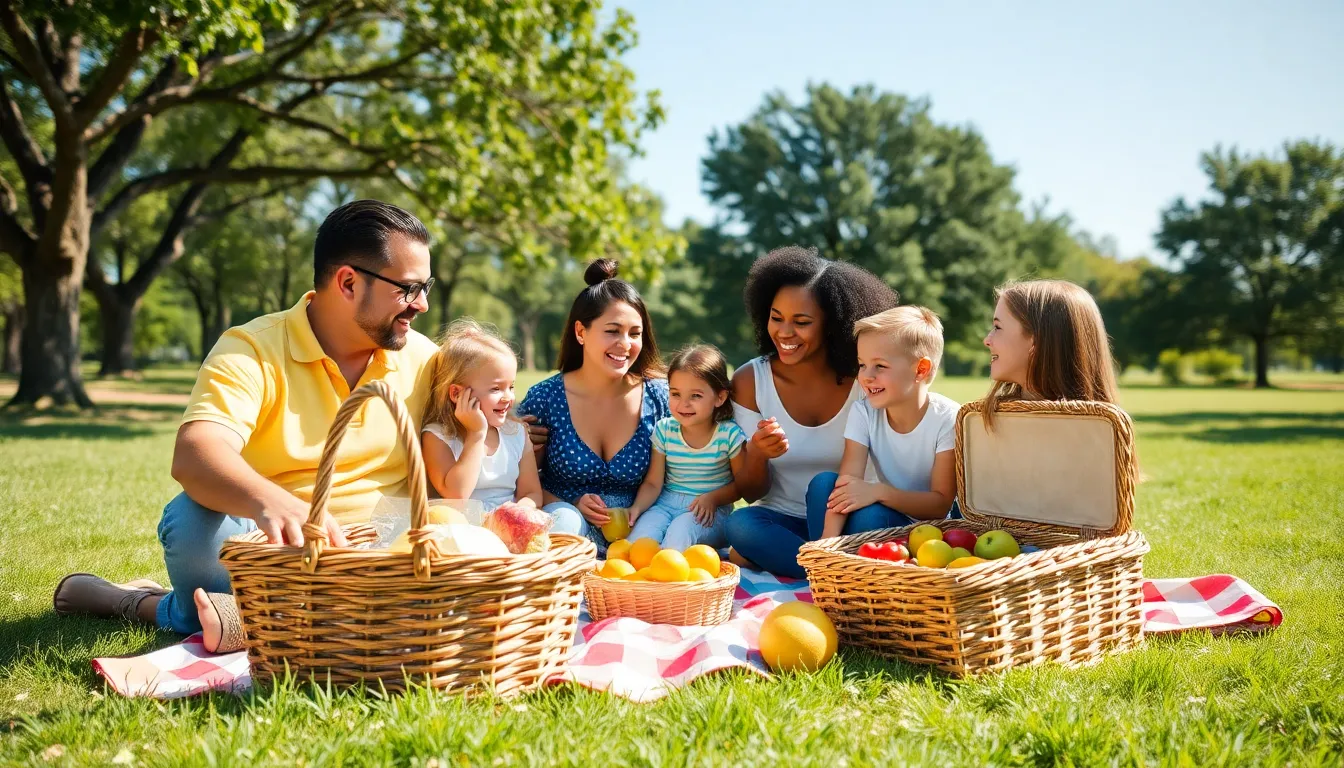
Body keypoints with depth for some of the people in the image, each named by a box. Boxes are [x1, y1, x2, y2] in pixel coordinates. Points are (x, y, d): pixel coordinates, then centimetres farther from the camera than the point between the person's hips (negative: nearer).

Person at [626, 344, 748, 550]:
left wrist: (713, 498, -17)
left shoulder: (730, 435, -9)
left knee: (681, 529, -34)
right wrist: (637, 507, -19)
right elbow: (653, 483, 0)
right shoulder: (664, 430, -1)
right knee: (641, 530, -29)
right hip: (667, 503, 3)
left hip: (711, 511, -2)